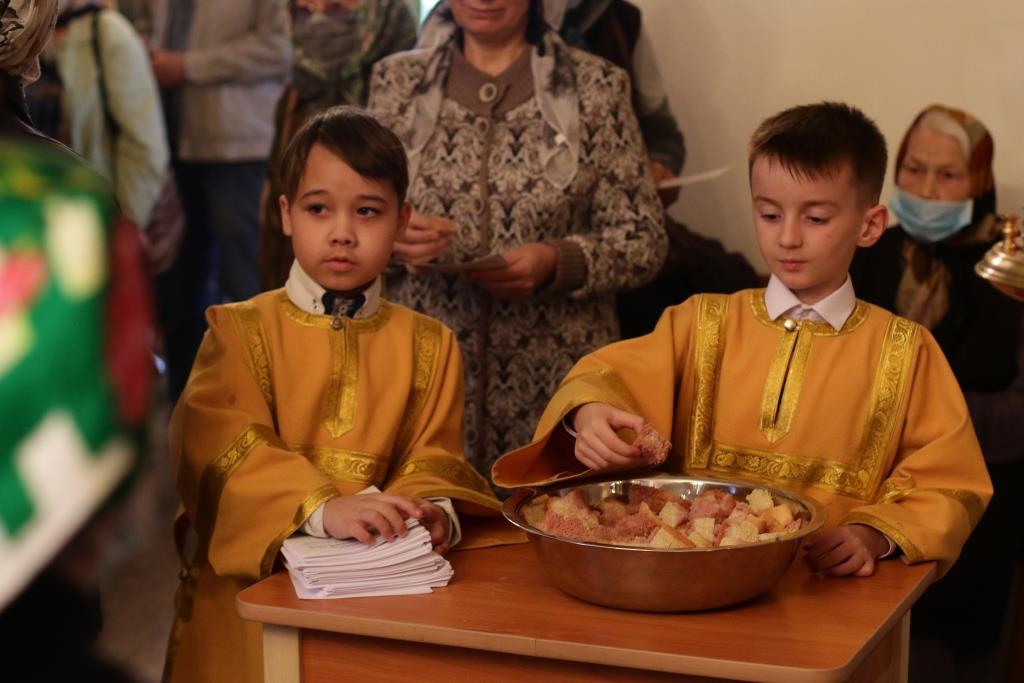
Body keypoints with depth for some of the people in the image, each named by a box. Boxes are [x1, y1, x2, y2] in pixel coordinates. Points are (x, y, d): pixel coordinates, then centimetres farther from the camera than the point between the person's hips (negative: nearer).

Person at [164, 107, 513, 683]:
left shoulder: (429, 346, 11)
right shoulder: (240, 330, 2)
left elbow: (431, 458, 6)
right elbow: (223, 445, -12)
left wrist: (432, 509, -18)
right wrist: (322, 508, -26)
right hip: (255, 576, -1)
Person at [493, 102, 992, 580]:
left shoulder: (905, 352, 5)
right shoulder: (703, 324, 10)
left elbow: (946, 485, 5)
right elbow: (610, 375, -1)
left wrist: (875, 536, -13)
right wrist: (589, 413, -24)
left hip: (831, 592, 0)